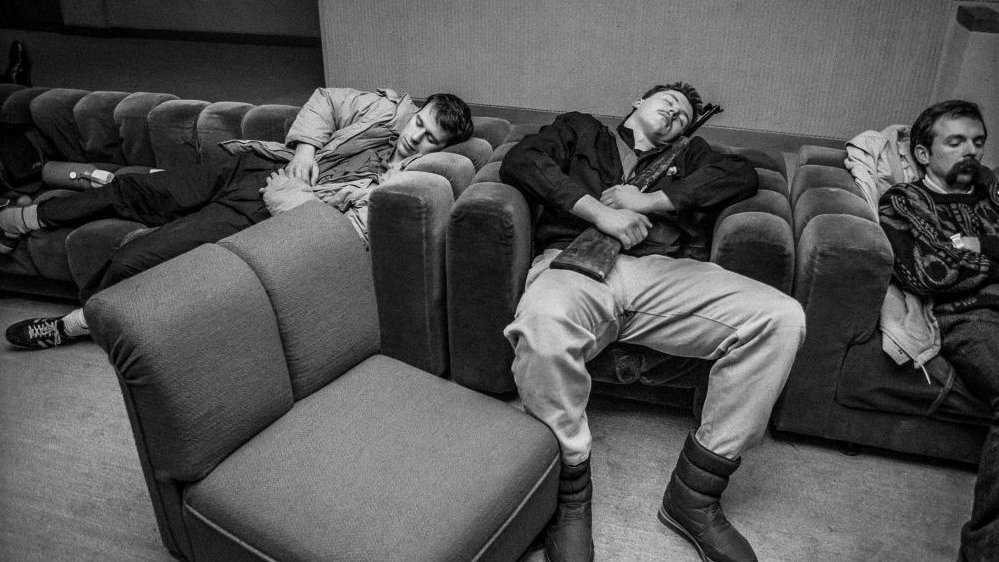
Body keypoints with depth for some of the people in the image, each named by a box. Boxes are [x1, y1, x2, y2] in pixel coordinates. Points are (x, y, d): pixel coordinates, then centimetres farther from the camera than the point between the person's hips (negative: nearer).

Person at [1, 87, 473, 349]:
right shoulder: (387, 107, -1)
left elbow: (356, 229, -24)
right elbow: (326, 100, 10)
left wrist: (292, 199, -19)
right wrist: (304, 146, -5)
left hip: (258, 210, -6)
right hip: (252, 168, 6)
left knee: (134, 258, -9)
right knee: (132, 188, 15)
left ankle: (77, 323, 21)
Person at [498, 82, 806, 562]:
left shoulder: (688, 155, 35)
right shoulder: (580, 130, 29)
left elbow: (741, 174, 15)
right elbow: (519, 161, 9)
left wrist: (649, 201, 1)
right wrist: (599, 211, -4)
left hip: (664, 270, 3)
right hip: (575, 258, -3)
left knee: (781, 318, -21)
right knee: (544, 323, -40)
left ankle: (693, 495, -11)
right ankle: (570, 497, -16)